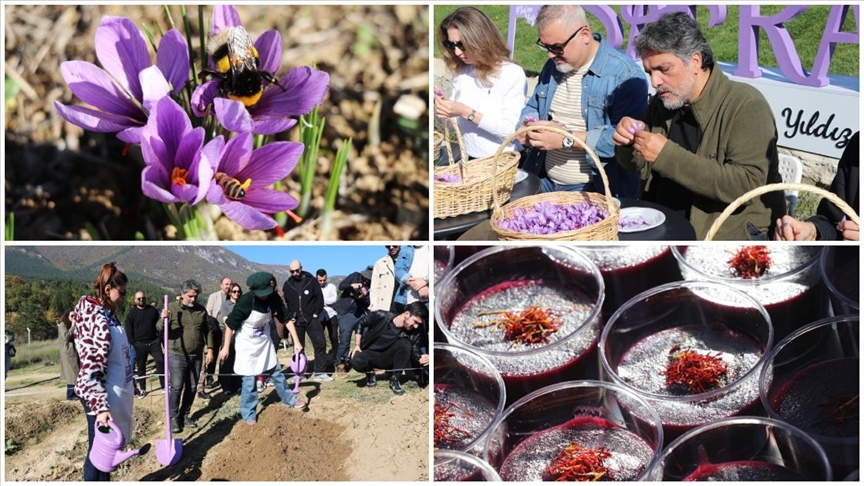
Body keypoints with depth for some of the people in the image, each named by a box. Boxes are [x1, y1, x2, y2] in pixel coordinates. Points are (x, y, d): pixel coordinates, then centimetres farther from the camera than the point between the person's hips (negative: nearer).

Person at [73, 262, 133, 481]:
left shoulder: (108, 315, 8)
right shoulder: (96, 321, -22)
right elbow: (90, 372, -26)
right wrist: (100, 407, -29)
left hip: (114, 394, 9)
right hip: (101, 398, -9)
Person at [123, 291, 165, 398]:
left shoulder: (153, 310, 8)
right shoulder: (131, 313, 1)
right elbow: (128, 330, -2)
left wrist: (161, 339, 3)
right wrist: (132, 344, -9)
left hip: (154, 342, 1)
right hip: (139, 344, -1)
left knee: (161, 361, -9)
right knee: (140, 367, 5)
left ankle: (164, 385, -2)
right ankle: (142, 389, 15)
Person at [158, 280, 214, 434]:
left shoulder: (201, 310, 5)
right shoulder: (172, 308, -7)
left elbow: (207, 330, 13)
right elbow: (159, 329, -10)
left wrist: (210, 349, 7)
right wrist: (163, 320, -31)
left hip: (196, 356, 4)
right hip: (177, 355, -4)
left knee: (191, 387, 10)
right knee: (176, 387, -5)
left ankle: (185, 415, 23)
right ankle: (174, 418, 4)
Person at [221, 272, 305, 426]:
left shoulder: (273, 298, -18)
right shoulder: (245, 302, -29)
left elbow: (287, 318, -10)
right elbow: (230, 325, -18)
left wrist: (296, 342, -14)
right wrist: (226, 347, -13)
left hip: (265, 341, 4)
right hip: (247, 344, -4)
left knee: (276, 371, 14)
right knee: (249, 379, 0)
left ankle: (289, 400, 31)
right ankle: (248, 414, 13)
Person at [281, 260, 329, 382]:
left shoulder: (312, 281, 0)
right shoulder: (287, 284, 7)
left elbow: (319, 298, 0)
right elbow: (284, 303, 12)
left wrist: (316, 314, -8)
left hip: (311, 319, -2)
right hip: (296, 321, 2)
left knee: (320, 343, -11)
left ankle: (319, 372, -7)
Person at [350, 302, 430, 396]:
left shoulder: (414, 334, -14)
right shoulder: (381, 317, -19)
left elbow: (415, 354, -13)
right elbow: (360, 324, -4)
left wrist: (422, 359, -36)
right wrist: (357, 345, -9)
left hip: (389, 359, 1)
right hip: (370, 354, -1)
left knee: (405, 343, -29)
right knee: (357, 361, -36)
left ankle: (395, 379, -14)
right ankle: (370, 373, 1)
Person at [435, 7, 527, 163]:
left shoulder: (513, 74, -9)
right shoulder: (460, 72, 8)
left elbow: (513, 130, -15)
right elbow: (457, 123, 11)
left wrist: (466, 113, -19)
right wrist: (444, 108, -9)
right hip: (466, 160, 5)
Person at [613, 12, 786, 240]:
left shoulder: (746, 105, -15)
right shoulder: (662, 103, 5)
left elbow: (745, 185, -25)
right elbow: (641, 167, 18)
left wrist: (667, 155, -27)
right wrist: (628, 144, -6)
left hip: (725, 238, -6)